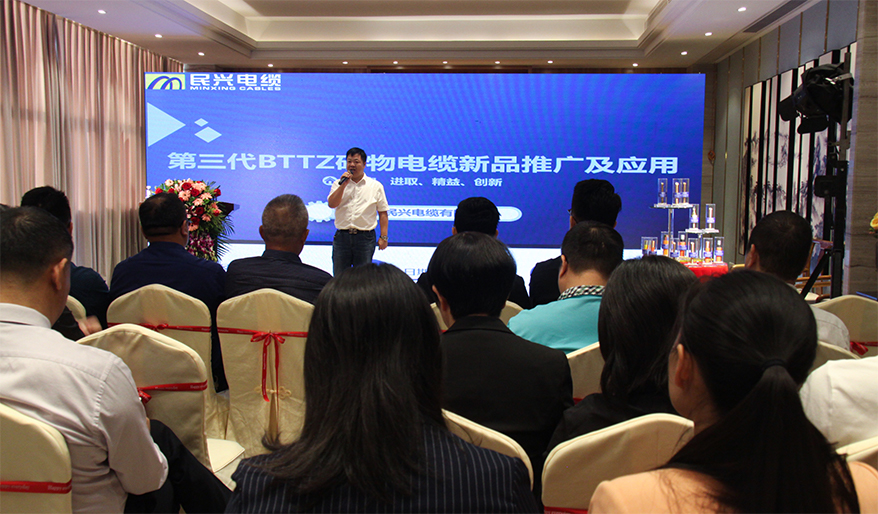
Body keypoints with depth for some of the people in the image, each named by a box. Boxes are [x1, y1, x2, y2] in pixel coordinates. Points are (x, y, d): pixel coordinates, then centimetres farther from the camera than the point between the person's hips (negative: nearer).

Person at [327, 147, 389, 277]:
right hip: (342, 236, 1)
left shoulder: (376, 186, 6)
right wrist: (343, 185, -11)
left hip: (365, 237, -1)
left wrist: (383, 237, -3)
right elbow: (331, 204, -6)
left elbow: (383, 212, 4)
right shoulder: (338, 184, 10)